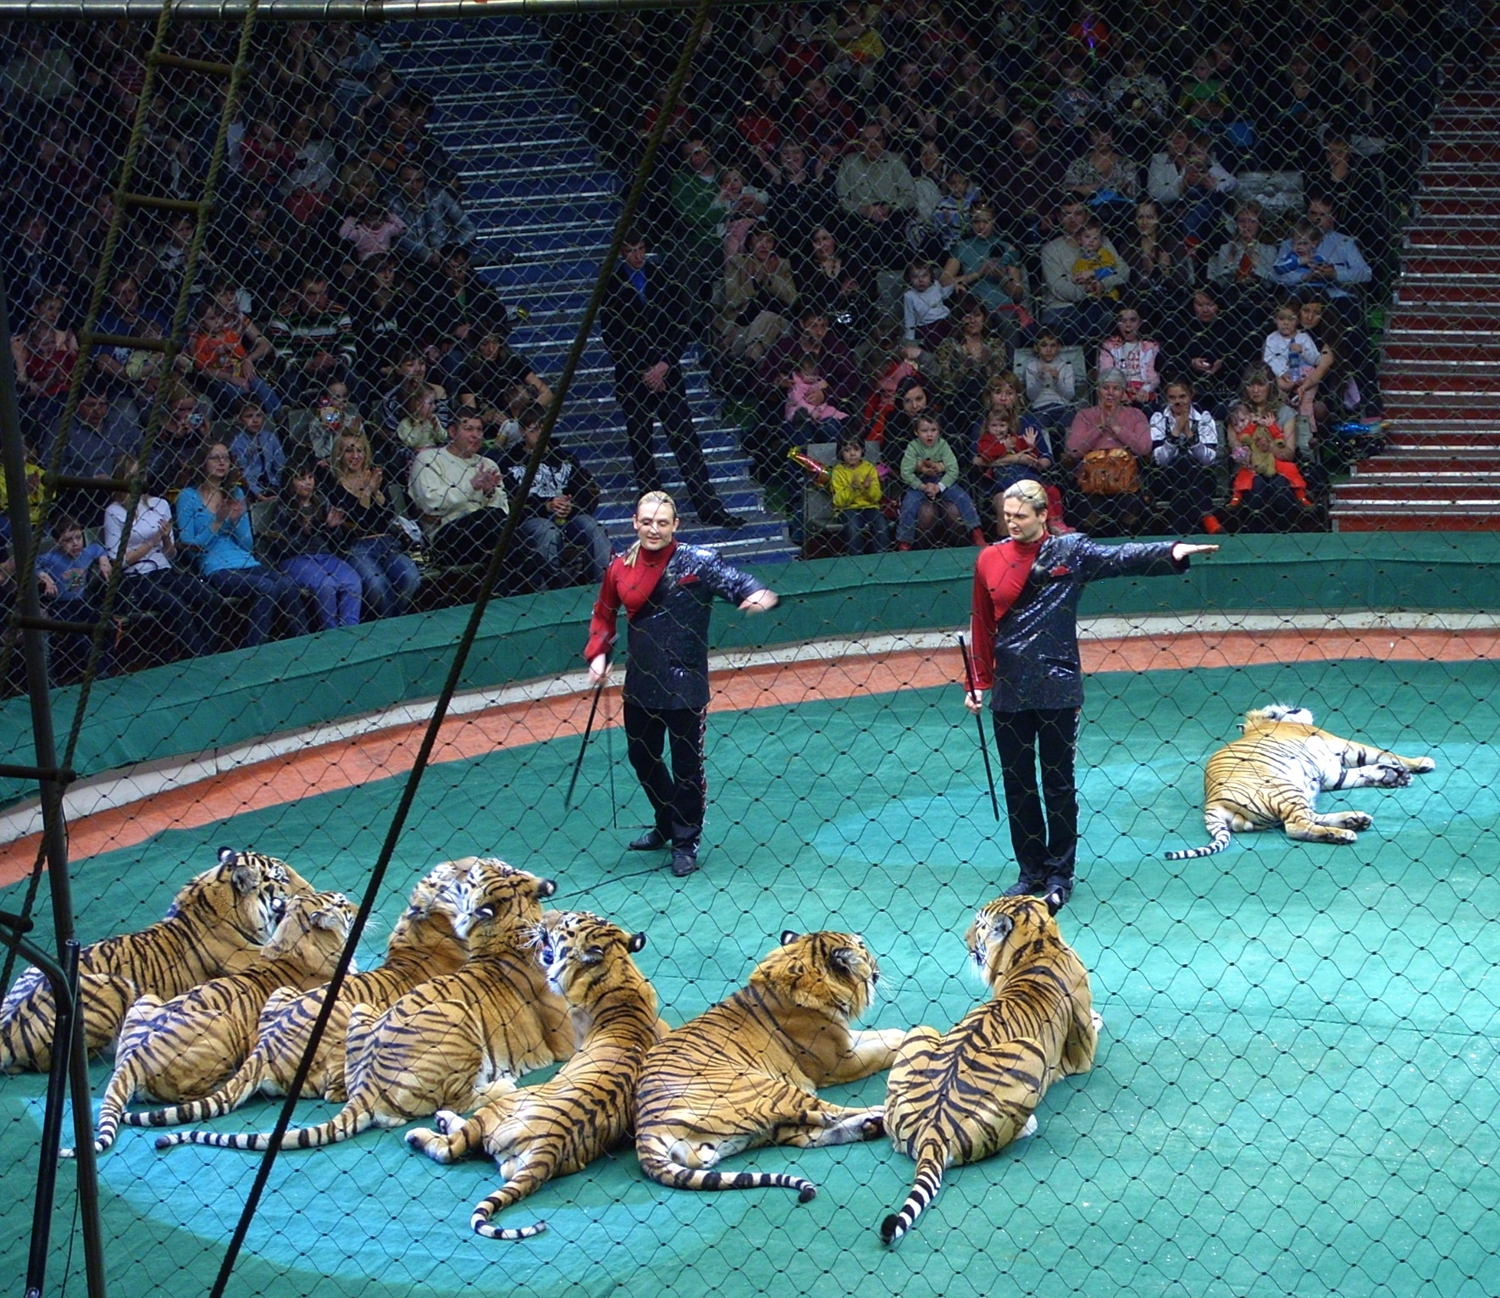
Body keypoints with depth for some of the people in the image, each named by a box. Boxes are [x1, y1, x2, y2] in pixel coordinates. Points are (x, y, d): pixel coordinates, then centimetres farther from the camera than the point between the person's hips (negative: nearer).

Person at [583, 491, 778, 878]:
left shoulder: (697, 562, -12)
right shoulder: (620, 567, 0)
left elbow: (734, 580, -25)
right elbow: (604, 614, 14)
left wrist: (759, 595, -45)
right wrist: (598, 654, 1)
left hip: (686, 683, -5)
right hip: (640, 681, 5)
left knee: (687, 764, 1)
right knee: (642, 757, 18)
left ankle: (685, 842, 19)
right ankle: (665, 824, 43)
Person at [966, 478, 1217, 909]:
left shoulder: (1070, 550, -2)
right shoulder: (990, 560, 4)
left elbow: (1122, 557, -14)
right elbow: (982, 627, 9)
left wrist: (1171, 552, -30)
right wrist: (978, 683, 8)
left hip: (1058, 690, -3)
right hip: (1009, 691, 3)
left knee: (1059, 784, 5)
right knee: (1017, 784, 10)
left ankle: (1060, 874, 16)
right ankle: (1031, 871, 22)